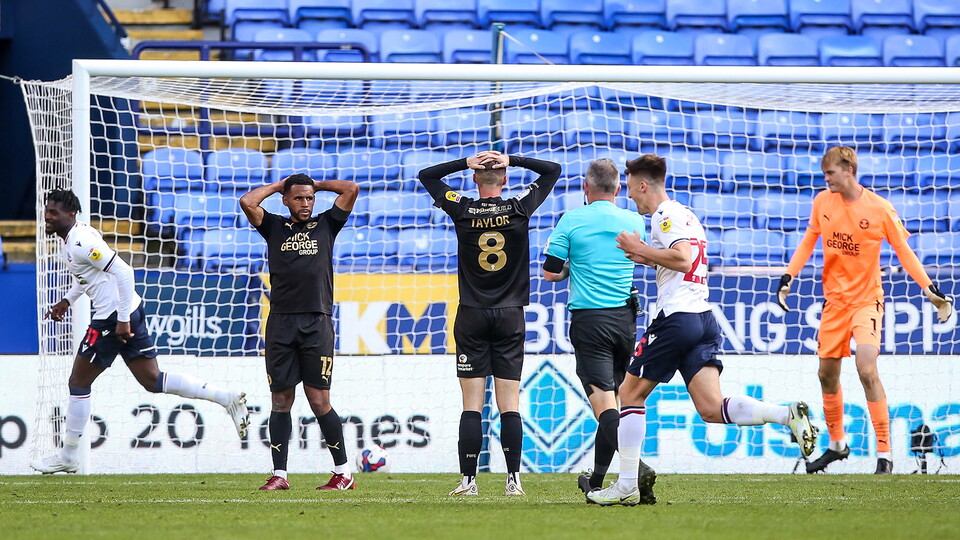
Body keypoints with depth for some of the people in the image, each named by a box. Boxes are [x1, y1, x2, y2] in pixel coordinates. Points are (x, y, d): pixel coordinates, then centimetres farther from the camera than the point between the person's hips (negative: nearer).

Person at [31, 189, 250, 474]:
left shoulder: (81, 243, -19)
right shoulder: (73, 237, 12)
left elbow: (123, 272, -24)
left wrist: (122, 321, -24)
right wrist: (67, 301, 21)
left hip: (113, 318, -10)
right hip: (129, 312, 10)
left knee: (78, 384, 2)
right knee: (152, 381, 11)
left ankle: (67, 457, 11)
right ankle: (227, 398, 7)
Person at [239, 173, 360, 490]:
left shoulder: (325, 225, 13)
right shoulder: (275, 227, 14)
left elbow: (351, 190, 6)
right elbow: (247, 202, 1)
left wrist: (316, 184, 16)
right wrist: (279, 186, 12)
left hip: (317, 323, -2)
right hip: (281, 322, 2)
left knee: (319, 401, -5)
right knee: (281, 400, 2)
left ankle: (343, 473, 2)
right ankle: (279, 474, 6)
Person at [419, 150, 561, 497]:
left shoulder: (462, 210, -3)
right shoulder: (519, 209, -3)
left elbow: (426, 176, 12)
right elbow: (553, 171, 10)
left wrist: (467, 162, 4)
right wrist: (512, 160, 3)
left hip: (472, 316, 0)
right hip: (511, 315, 0)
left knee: (472, 405, -1)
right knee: (510, 404, 1)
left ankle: (468, 479, -5)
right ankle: (513, 479, -4)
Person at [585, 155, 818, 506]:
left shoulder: (664, 215, -7)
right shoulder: (684, 214, 22)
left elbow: (683, 258, -22)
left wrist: (641, 250, -12)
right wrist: (650, 259, 22)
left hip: (676, 317, -9)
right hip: (704, 319, 9)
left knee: (630, 394, 5)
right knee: (712, 410, -2)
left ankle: (627, 485, 4)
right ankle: (787, 416, -21)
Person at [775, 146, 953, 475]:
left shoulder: (879, 208, -12)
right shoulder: (822, 202, 0)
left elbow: (903, 251, -5)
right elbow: (808, 241, 13)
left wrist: (930, 289, -13)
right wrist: (788, 277, 3)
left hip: (866, 300, -5)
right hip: (834, 299, 5)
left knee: (867, 370, -20)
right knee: (827, 373, 10)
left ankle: (884, 453, -15)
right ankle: (837, 444, 31)